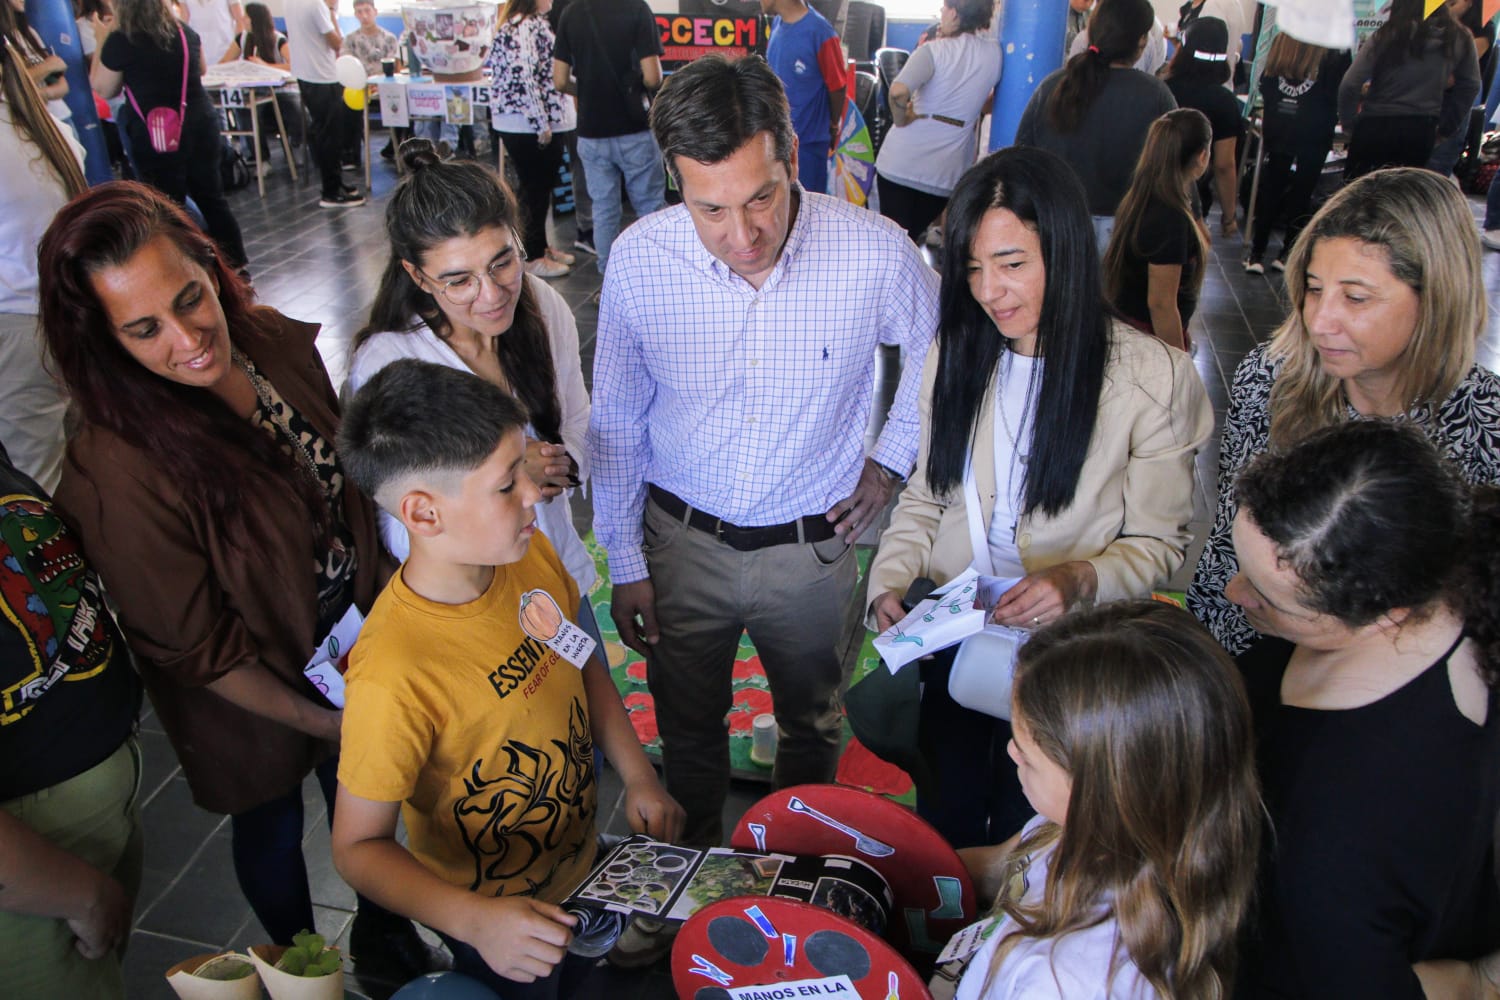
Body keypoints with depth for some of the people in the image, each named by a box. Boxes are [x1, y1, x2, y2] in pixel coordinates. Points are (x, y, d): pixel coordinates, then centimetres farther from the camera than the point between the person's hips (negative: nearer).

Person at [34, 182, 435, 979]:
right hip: (257, 694, -5)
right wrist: (319, 720, -13)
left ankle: (380, 932, 57)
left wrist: (381, 596, 2)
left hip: (352, 632, 5)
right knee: (272, 827, 24)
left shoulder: (280, 343, -17)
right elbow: (195, 650, -21)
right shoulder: (120, 471, -33)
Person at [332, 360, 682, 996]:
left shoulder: (531, 556, -16)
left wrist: (637, 775, -7)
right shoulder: (392, 675, -36)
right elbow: (359, 846, -25)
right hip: (499, 923, -6)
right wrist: (474, 920, -37)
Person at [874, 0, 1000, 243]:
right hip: (947, 170, 4)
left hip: (901, 162, -4)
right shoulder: (994, 53, 2)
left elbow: (899, 90, -28)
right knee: (911, 240, 18)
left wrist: (901, 119, -13)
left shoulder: (934, 51, -11)